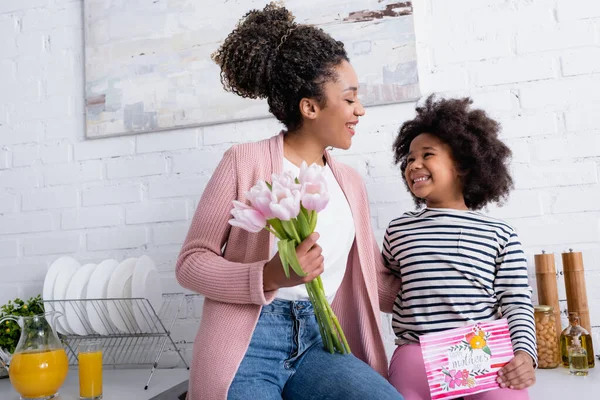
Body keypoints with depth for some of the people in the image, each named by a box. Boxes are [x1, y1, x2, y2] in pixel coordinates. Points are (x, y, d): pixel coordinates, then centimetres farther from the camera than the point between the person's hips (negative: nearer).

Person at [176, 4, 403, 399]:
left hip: (317, 342, 4)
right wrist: (270, 277, -20)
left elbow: (377, 281, 16)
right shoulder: (245, 162, -3)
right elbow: (190, 262, -5)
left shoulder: (350, 183, 13)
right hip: (247, 342, -3)